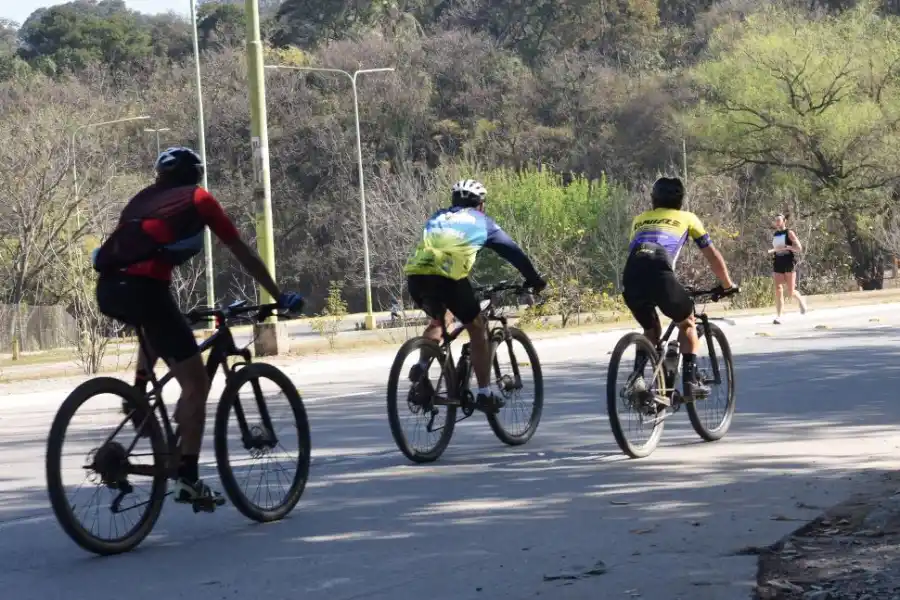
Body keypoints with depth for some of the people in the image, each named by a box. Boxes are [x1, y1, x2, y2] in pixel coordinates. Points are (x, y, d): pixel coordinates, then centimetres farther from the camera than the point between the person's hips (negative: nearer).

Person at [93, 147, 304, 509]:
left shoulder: (143, 200, 29)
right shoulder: (198, 199, 15)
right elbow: (243, 254, 17)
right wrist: (279, 297, 25)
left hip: (108, 288, 6)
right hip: (143, 288, -6)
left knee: (155, 328, 40)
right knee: (196, 383, 2)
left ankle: (138, 397, 22)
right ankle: (187, 479, -5)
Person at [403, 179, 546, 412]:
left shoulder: (437, 217, 34)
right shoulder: (481, 220, 24)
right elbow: (512, 251, 26)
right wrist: (535, 280, 38)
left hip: (415, 273, 4)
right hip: (447, 275, -4)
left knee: (437, 319, 33)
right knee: (478, 330, 13)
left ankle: (422, 365, 11)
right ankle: (484, 394, 10)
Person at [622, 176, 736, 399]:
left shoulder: (639, 219, 33)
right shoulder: (686, 218, 25)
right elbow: (713, 256, 29)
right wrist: (728, 285, 43)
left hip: (630, 275, 3)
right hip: (659, 273, -3)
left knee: (651, 330, 27)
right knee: (687, 323, 22)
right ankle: (690, 380, 8)